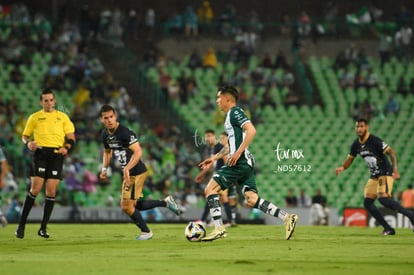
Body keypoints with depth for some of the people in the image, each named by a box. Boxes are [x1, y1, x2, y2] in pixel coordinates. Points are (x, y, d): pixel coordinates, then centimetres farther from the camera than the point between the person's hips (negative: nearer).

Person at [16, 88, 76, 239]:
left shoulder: (62, 117, 14)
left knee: (51, 192, -3)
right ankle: (21, 225, -4)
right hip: (40, 153, -1)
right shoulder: (34, 117, 12)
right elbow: (25, 136, 16)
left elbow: (71, 137, 11)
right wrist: (28, 143, -7)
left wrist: (66, 147, -9)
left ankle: (43, 228, 5)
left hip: (57, 155, 1)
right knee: (35, 189, -13)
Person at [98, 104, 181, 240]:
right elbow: (107, 152, 24)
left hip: (136, 172, -9)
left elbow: (138, 152, -29)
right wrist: (104, 168, 9)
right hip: (128, 173, 9)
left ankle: (146, 232, 13)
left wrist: (127, 169, -39)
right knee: (135, 205, 13)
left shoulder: (125, 132, -22)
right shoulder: (105, 134, 5)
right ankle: (166, 202, 25)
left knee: (126, 206, -6)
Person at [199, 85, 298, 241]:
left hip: (240, 162, -10)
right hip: (246, 163, 10)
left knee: (210, 189, -7)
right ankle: (287, 217, -5)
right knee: (252, 200, 3)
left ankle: (219, 228, -11)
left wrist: (238, 153, -25)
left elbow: (251, 130, -22)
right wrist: (214, 158, 32)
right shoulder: (231, 115, 23)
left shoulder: (235, 112, -7)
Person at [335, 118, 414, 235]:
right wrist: (342, 167, -4)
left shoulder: (374, 141, -17)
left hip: (385, 173, -8)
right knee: (367, 202, -3)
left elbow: (391, 152, -19)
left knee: (383, 198, -26)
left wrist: (395, 169, -31)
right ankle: (388, 229, 2)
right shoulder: (356, 144, 5)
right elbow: (350, 159, 18)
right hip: (374, 176, 8)